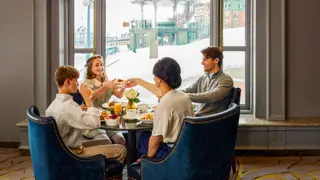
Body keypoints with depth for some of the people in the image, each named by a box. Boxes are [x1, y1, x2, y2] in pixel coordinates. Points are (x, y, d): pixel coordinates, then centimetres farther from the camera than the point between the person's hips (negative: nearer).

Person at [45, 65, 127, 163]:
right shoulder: (69, 106, -26)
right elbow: (95, 123, -29)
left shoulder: (54, 104, 4)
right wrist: (87, 98, -20)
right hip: (74, 154, -10)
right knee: (121, 150, -9)